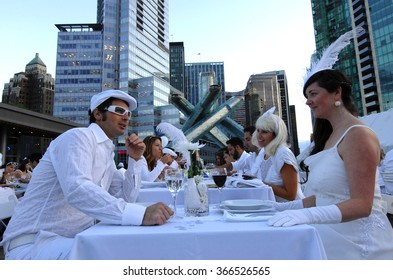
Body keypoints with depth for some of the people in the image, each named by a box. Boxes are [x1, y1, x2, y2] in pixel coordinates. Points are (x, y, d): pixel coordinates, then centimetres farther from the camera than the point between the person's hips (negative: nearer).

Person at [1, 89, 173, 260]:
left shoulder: (107, 154, 11)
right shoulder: (78, 136, -15)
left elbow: (126, 198, 11)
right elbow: (77, 189, -33)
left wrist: (135, 159, 0)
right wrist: (141, 213, -41)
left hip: (76, 239, 8)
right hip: (34, 243, -8)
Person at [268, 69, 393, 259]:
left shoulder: (358, 135, -12)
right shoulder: (331, 136, 13)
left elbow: (361, 204, -19)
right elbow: (325, 195, 11)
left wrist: (308, 215, -32)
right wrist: (285, 207, 3)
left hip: (358, 241, -7)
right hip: (334, 234, 7)